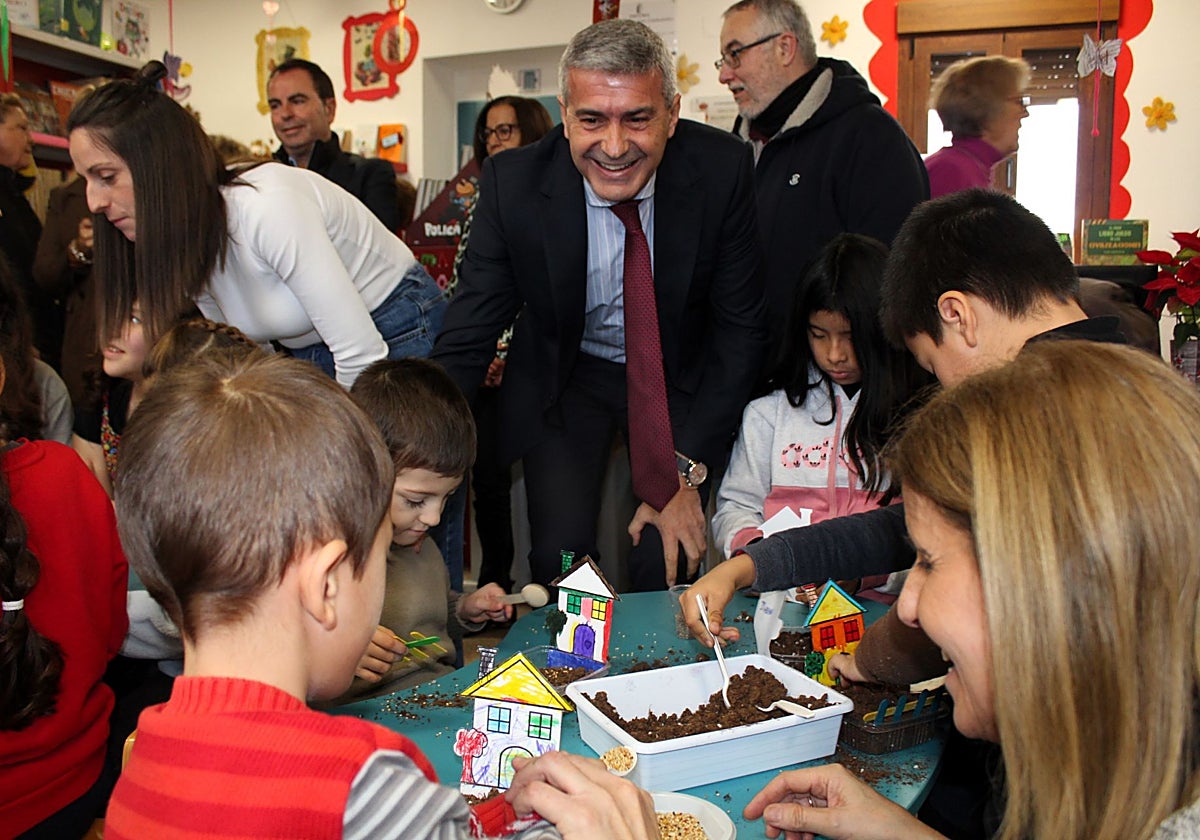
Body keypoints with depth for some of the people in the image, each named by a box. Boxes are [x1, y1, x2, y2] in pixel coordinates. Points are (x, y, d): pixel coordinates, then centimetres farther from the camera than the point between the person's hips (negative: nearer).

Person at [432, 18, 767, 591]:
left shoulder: (722, 170, -20)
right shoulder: (512, 183, -21)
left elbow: (741, 328, -12)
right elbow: (466, 340, -16)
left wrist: (687, 471, -17)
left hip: (685, 378, 0)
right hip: (565, 378, 0)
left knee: (667, 564, -12)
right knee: (559, 559, -12)